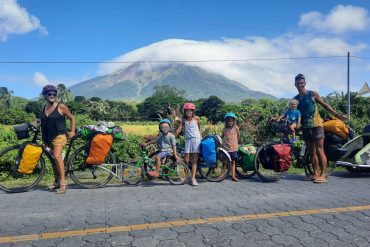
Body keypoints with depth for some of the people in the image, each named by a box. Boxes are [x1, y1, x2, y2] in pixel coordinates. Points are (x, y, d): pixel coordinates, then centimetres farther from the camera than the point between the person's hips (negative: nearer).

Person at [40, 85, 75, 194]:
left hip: (59, 136, -6)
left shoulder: (61, 107, -4)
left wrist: (72, 131, -1)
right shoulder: (43, 108, 11)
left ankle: (63, 182, -20)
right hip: (48, 138, 6)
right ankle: (57, 182, 20)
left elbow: (72, 118, 4)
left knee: (57, 156, -22)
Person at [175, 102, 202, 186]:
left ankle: (193, 178, 0)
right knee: (186, 159, -1)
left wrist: (201, 137, 14)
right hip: (188, 139, 1)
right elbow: (179, 129, 1)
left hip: (196, 139, -1)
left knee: (194, 160, -1)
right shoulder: (184, 119, 3)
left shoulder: (196, 118, 0)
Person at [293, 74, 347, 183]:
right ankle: (316, 173, 12)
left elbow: (324, 105, 2)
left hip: (316, 125, -4)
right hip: (305, 127, 4)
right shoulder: (295, 99, 9)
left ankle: (323, 174, -8)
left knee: (319, 150, -9)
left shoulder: (313, 94, 0)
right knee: (311, 152, 7)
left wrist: (336, 114, -5)